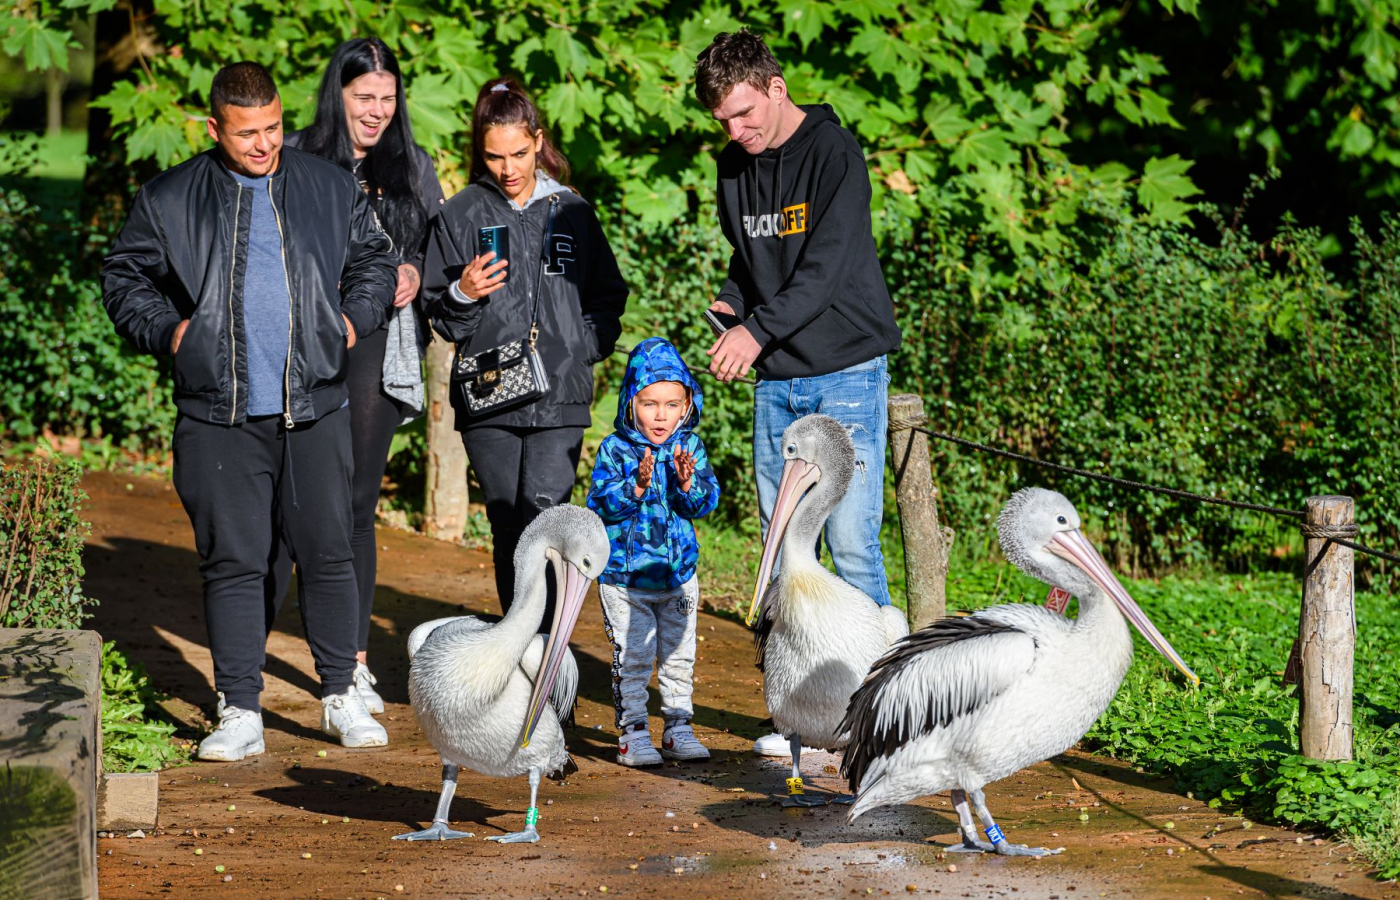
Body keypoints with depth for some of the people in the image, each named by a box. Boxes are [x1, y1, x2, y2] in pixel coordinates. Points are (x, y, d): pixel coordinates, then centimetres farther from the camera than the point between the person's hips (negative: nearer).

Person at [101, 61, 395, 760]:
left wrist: (354, 317, 8)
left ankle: (341, 699, 16)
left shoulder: (330, 189, 9)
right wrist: (167, 330, 0)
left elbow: (374, 258, 23)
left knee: (327, 553, 4)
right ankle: (239, 713, 5)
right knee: (232, 562, 0)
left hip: (315, 409, 1)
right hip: (219, 414, -1)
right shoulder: (170, 200, 5)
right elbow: (125, 278, 14)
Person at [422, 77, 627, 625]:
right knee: (507, 527, 4)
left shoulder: (571, 211, 10)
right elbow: (439, 313, 8)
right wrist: (464, 294, -13)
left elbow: (609, 294, 17)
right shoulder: (460, 215, 6)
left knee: (545, 515, -15)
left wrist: (583, 348, 0)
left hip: (561, 396, -1)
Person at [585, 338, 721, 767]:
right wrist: (635, 487, -29)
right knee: (632, 659, -2)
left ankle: (678, 729, 23)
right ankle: (632, 734, 6)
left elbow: (706, 501, -5)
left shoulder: (690, 447, 1)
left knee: (679, 658, 12)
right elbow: (600, 503, -14)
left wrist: (688, 484, -24)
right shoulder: (615, 449, -8)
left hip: (679, 574, 3)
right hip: (624, 575, -3)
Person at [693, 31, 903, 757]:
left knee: (851, 540, -10)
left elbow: (827, 266, -20)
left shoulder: (834, 154, -12)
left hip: (845, 375, -6)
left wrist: (759, 329, -29)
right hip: (776, 379, 7)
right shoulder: (734, 168, 9)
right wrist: (732, 306, -1)